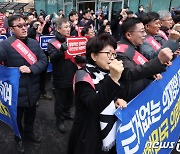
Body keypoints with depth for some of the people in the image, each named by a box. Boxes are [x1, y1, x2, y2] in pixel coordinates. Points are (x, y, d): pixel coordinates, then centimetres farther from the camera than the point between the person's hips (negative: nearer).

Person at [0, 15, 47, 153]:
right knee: (17, 117, 19)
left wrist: (31, 69, -19)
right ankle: (19, 138, 46)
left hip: (33, 89, 4)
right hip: (16, 91, -4)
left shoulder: (34, 43, 2)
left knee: (31, 115, 26)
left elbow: (43, 60, -5)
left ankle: (29, 132, 53)